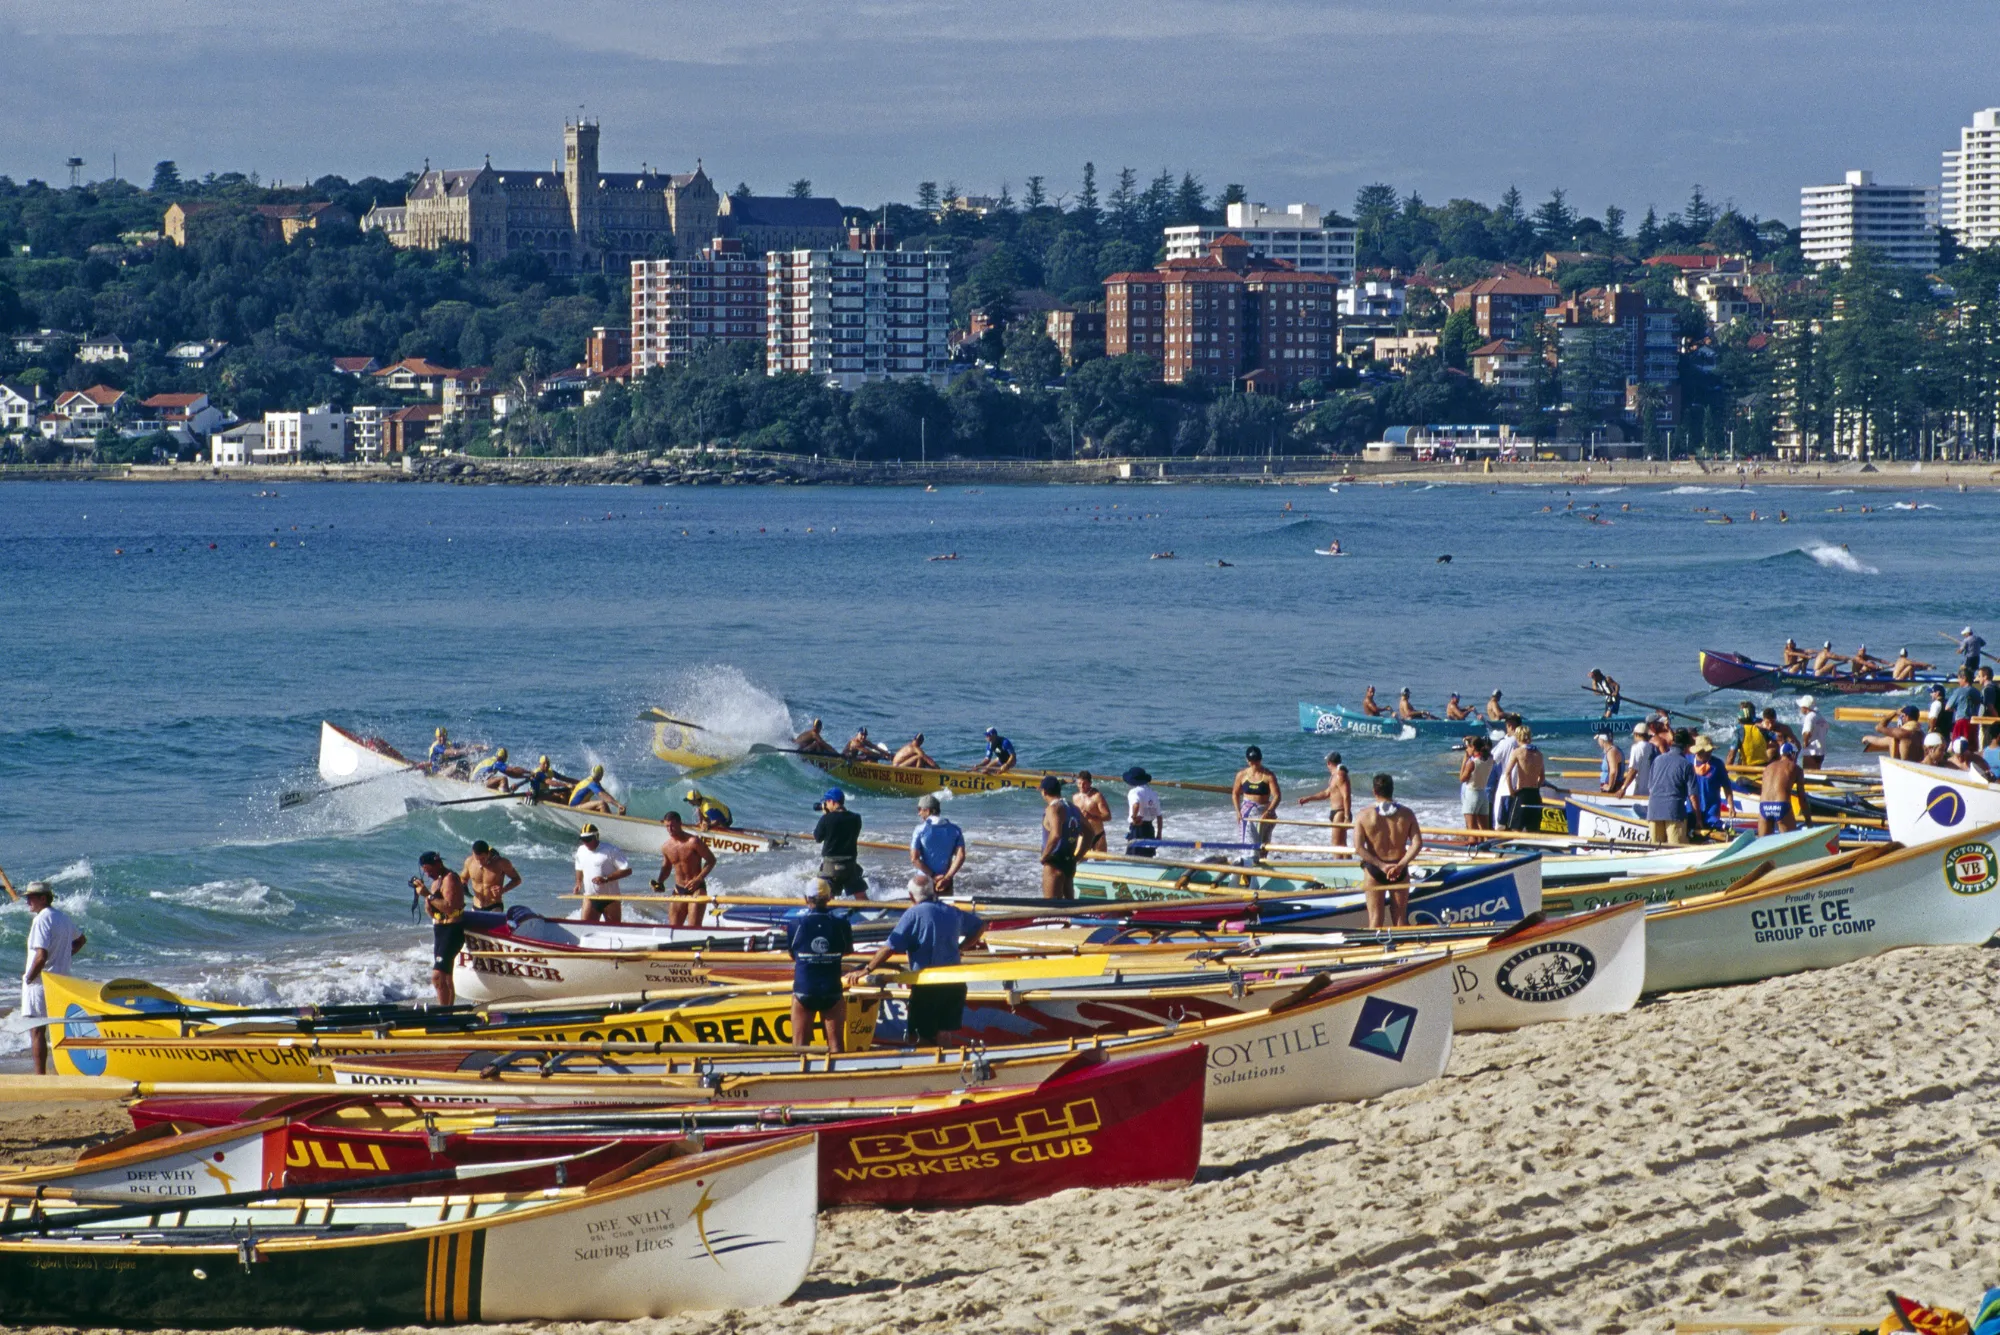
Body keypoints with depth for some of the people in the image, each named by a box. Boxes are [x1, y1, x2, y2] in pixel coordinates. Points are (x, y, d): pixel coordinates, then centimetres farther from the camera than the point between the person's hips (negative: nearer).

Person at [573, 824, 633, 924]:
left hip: (610, 898, -4)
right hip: (590, 898, 4)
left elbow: (627, 870, -15)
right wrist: (578, 883, 5)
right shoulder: (581, 851, 7)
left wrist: (606, 879, -23)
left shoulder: (610, 850, -13)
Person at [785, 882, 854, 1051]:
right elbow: (848, 950, 10)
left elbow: (792, 954, 3)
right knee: (836, 1045, 7)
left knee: (799, 1046, 8)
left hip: (803, 992, 0)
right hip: (832, 992, 0)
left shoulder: (796, 924, -9)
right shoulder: (841, 924, -7)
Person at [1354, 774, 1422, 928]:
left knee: (1376, 918, 4)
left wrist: (1381, 865, -14)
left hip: (1374, 869, -1)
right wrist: (1400, 865, -16)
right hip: (1400, 871, 1)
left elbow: (1359, 848, -14)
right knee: (1400, 917, 11)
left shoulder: (1365, 816, -8)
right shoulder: (1406, 814, -4)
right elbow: (1417, 843, -11)